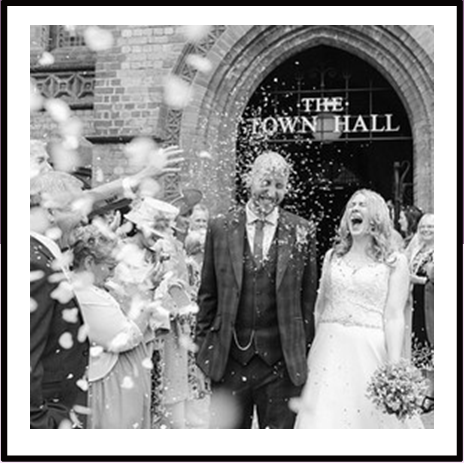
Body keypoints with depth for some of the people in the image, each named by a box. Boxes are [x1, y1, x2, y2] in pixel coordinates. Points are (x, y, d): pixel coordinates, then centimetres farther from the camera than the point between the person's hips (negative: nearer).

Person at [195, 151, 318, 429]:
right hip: (229, 358, 1)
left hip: (281, 360, 0)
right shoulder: (221, 227, 2)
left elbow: (308, 297, 4)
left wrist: (304, 350, 3)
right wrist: (204, 344, 5)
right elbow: (208, 293, 7)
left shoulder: (302, 232, 0)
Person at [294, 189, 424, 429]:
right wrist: (311, 352, 10)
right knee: (324, 417, 1)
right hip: (329, 350, 3)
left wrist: (394, 369, -10)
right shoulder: (332, 256, 13)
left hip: (370, 352, -3)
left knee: (369, 416, 0)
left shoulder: (395, 262, 2)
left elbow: (394, 317, -3)